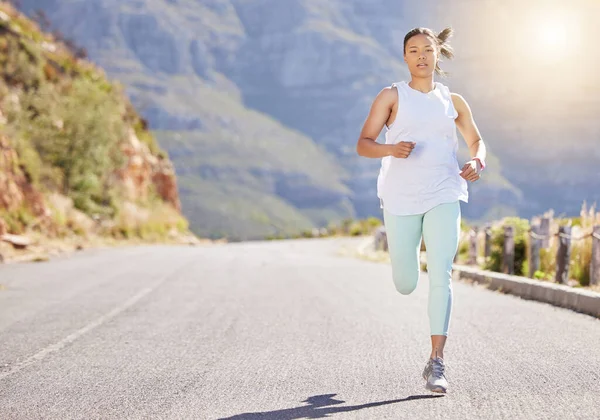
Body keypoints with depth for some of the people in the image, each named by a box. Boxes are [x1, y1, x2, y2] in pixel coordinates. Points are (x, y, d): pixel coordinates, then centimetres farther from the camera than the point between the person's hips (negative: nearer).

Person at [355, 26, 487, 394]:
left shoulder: (453, 101, 11)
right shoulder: (391, 96, 3)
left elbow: (476, 141, 20)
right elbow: (363, 144, -2)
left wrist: (477, 163, -3)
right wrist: (391, 149, -24)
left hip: (444, 197, 1)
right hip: (400, 198, -1)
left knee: (441, 275, -13)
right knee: (406, 285, 6)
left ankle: (436, 363, -11)